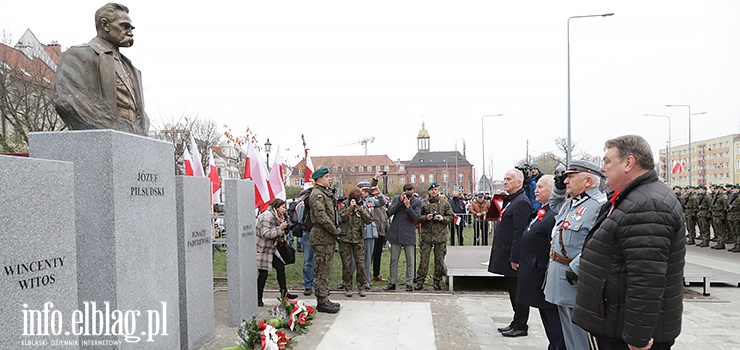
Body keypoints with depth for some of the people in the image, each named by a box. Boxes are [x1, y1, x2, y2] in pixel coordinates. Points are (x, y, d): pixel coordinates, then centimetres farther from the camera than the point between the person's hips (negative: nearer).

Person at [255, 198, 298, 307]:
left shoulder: (278, 217, 11)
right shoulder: (266, 216, -20)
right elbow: (265, 234, -29)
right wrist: (280, 228, -26)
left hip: (270, 248, 9)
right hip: (261, 249, -9)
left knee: (281, 267, 6)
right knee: (263, 274, -6)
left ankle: (284, 293, 15)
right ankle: (258, 298, 6)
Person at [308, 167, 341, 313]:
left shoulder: (326, 192, 19)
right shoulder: (317, 194, -14)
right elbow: (321, 217, -23)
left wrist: (335, 230, 12)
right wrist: (335, 230, -14)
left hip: (328, 237, 10)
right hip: (322, 237, -10)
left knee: (325, 270, 15)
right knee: (323, 271, -5)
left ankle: (324, 299, 23)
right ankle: (322, 302, 1)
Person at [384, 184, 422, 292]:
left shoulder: (417, 202, -1)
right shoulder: (396, 198, 5)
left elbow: (416, 218, -8)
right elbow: (390, 212, -6)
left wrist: (408, 206, -18)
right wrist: (400, 201, -14)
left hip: (409, 235, -2)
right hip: (395, 233, 2)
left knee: (410, 261, 2)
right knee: (393, 260, 8)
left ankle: (409, 284, 11)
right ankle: (392, 283, 17)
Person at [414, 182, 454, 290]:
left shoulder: (445, 203, 7)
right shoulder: (423, 203, 5)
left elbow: (451, 216, 8)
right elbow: (417, 217, 6)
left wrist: (443, 218, -10)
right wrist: (426, 217, -12)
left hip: (440, 236, 1)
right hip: (426, 235, -1)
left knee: (439, 260, 5)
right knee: (423, 259, -1)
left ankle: (437, 281, 16)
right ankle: (420, 282, 5)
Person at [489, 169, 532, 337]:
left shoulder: (522, 202, -17)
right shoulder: (510, 201, 16)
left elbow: (519, 233, -21)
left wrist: (515, 258, -22)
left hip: (514, 258, -10)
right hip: (506, 257, 10)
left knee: (518, 292, 0)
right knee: (513, 291, 16)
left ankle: (521, 326, 10)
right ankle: (516, 323, 25)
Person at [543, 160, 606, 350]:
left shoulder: (599, 205, -20)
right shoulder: (571, 201, 11)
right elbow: (554, 205, 34)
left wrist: (574, 269, -27)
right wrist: (559, 188, 16)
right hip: (558, 273, 9)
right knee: (567, 332, 21)